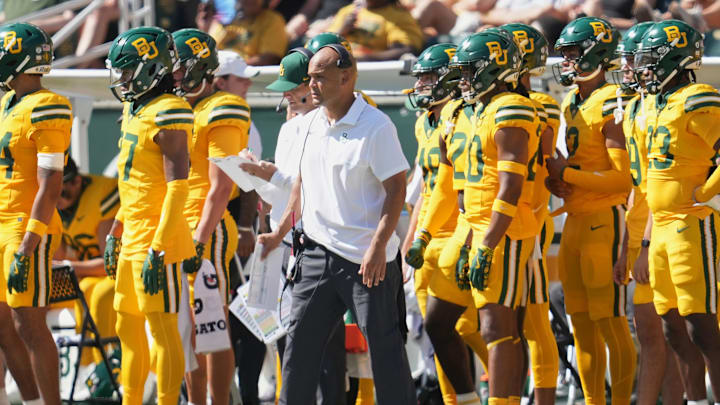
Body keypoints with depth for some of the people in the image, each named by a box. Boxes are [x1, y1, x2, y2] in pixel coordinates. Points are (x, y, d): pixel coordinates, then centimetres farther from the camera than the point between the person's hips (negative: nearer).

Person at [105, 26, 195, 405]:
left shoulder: (167, 114, -15)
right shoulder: (135, 111, 14)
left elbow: (178, 186, -19)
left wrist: (157, 249, -22)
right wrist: (116, 233, 24)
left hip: (157, 238, -10)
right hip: (132, 238, 10)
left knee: (163, 328, -6)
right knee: (128, 328, 14)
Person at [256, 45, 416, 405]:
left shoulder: (376, 126, -11)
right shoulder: (310, 124, 10)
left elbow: (396, 189, -13)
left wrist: (378, 246, -20)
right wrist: (280, 233, 20)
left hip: (366, 257, -7)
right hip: (317, 251, 7)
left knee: (384, 346, -1)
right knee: (300, 341, 6)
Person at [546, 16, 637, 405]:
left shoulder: (611, 105, -13)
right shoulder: (571, 104, 14)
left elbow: (622, 178, -17)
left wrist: (567, 173, -15)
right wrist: (555, 180, 1)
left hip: (605, 222, -9)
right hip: (575, 222, 9)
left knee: (610, 322, -6)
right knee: (582, 324, 11)